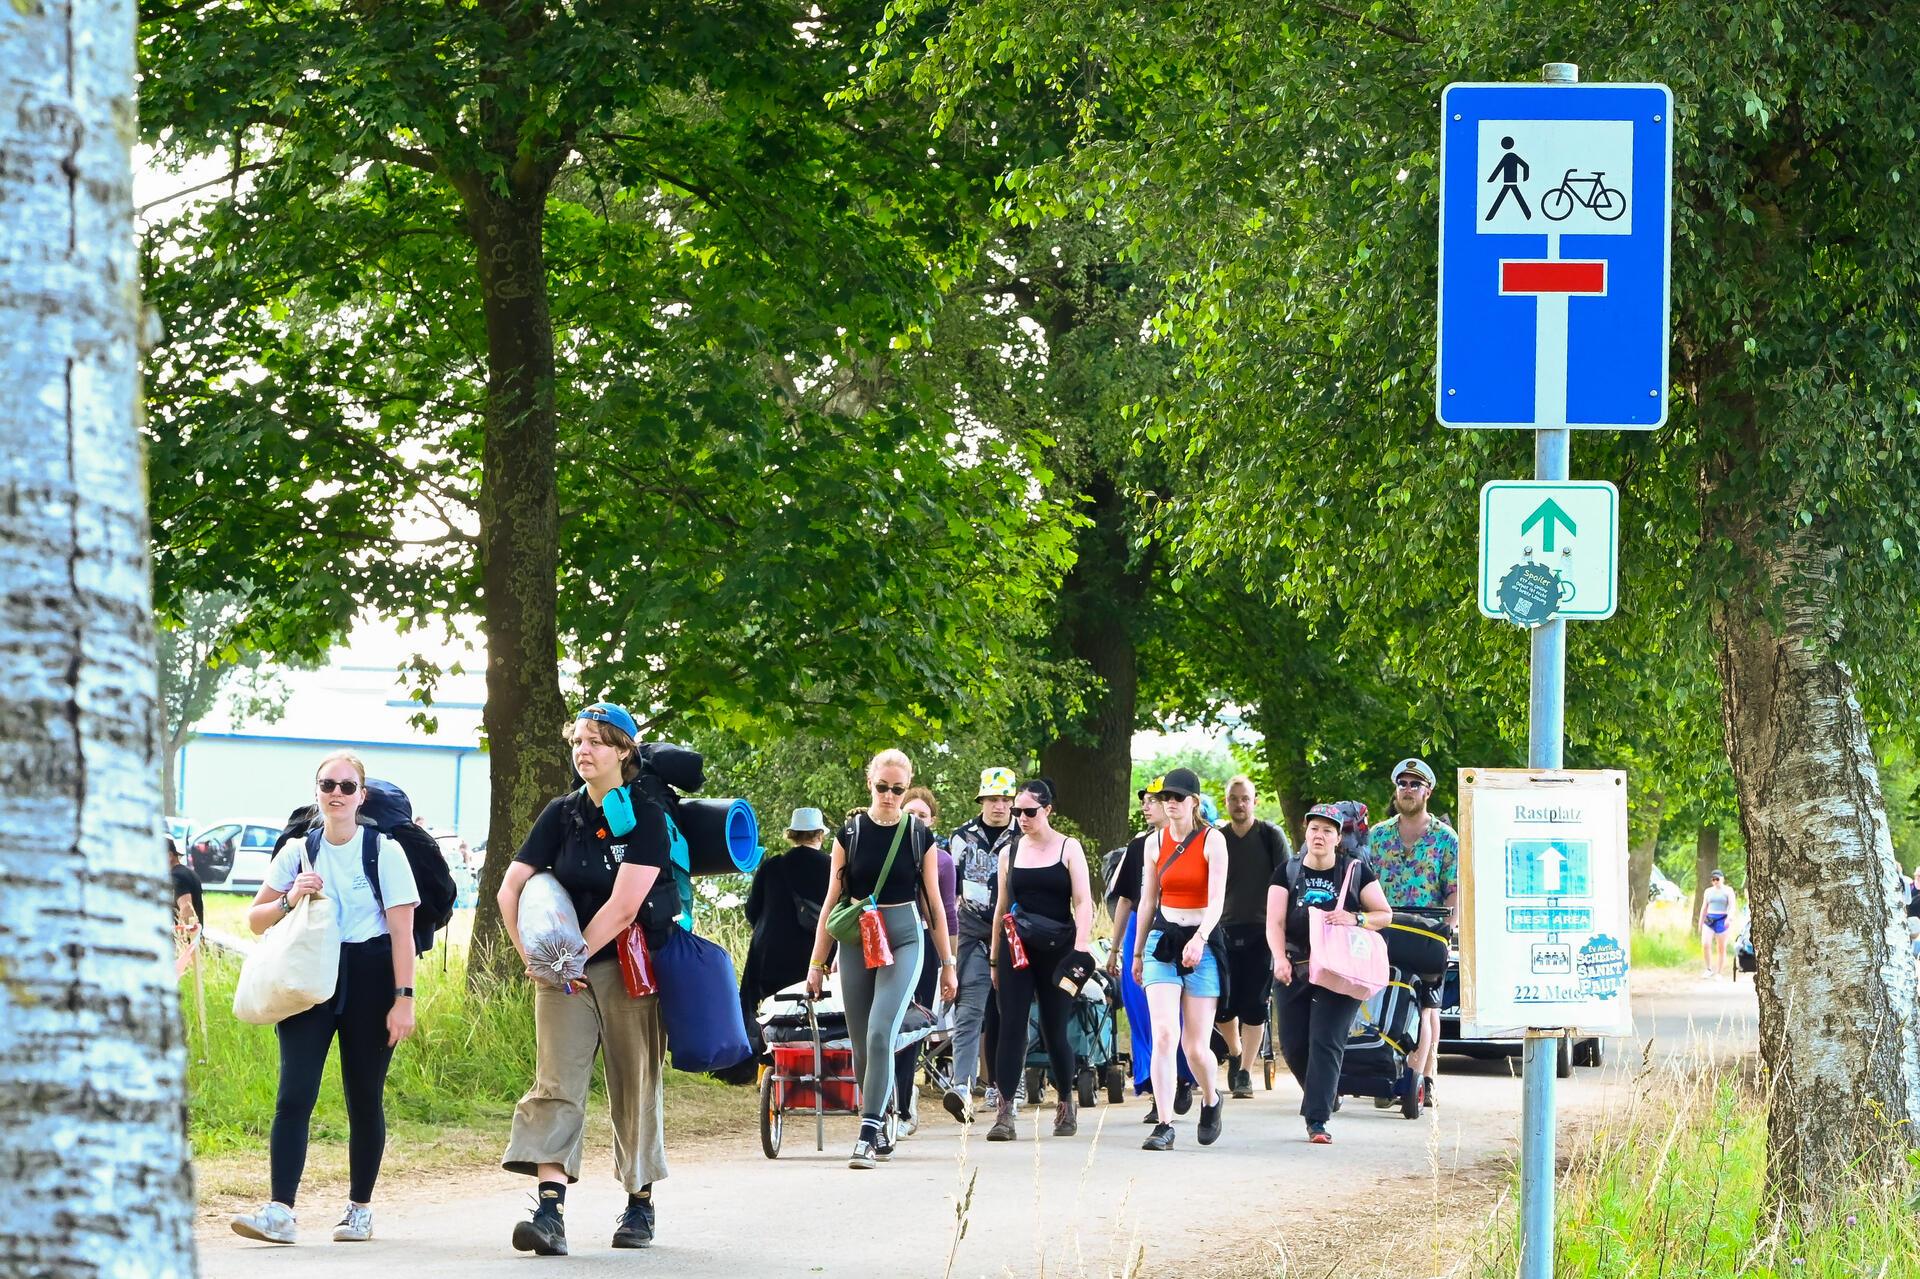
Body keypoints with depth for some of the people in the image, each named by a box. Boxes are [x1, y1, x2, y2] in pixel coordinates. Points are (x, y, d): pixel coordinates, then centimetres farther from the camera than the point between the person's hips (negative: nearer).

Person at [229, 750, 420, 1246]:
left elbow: (402, 931, -3)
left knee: (364, 1097, 3)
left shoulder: (384, 851, 1)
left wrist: (403, 998, -10)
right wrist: (289, 900, -6)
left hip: (368, 981, -2)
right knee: (294, 1093, -11)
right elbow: (255, 920, 14)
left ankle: (360, 1209, 16)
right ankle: (280, 1211, -18)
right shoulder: (298, 851, 10)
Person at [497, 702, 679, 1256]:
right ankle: (550, 1210, -22)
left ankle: (640, 1207, 20)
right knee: (556, 1085, -11)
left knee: (635, 1086, 5)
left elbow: (623, 905, -14)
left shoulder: (646, 816, -7)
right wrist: (532, 957, -5)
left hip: (629, 965, -3)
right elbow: (511, 888, 6)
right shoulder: (562, 814, 7)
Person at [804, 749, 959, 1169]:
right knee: (861, 1045, 5)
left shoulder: (919, 835, 3)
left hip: (903, 938, -2)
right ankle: (878, 1135, 19)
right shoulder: (850, 832, 4)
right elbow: (832, 898, 7)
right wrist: (817, 962, 5)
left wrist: (947, 963, 8)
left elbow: (934, 903, 8)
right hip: (856, 941, 2)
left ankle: (868, 1134, -21)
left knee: (881, 1034, -19)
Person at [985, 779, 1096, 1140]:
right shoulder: (1010, 852, 10)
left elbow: (1083, 902, -5)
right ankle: (1004, 1112, -12)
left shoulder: (1068, 849, 1)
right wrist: (994, 958, 14)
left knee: (1055, 1030, 4)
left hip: (1057, 948, -2)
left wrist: (1080, 948, -17)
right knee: (1011, 1027, -7)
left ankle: (1066, 1105, 22)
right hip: (1017, 948, 2)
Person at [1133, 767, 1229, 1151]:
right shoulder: (1156, 842, 8)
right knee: (1164, 1035, -14)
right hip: (1162, 940, 3)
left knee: (1196, 1046, -1)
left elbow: (1216, 899, -14)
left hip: (1201, 943, -3)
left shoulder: (1212, 841, -4)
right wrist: (1138, 952, 21)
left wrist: (1199, 939, -30)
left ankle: (1211, 1100, 30)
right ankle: (1164, 1125, -14)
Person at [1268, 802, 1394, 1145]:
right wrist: (1280, 958, -20)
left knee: (1326, 1042, -13)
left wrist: (1355, 918, -14)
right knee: (1292, 1043, 0)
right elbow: (1275, 922, -2)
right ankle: (1321, 1096, 27)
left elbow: (1385, 915, 7)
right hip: (1295, 971, 2)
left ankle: (1317, 1120, -14)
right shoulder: (1288, 873, 7)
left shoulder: (1356, 871, 5)